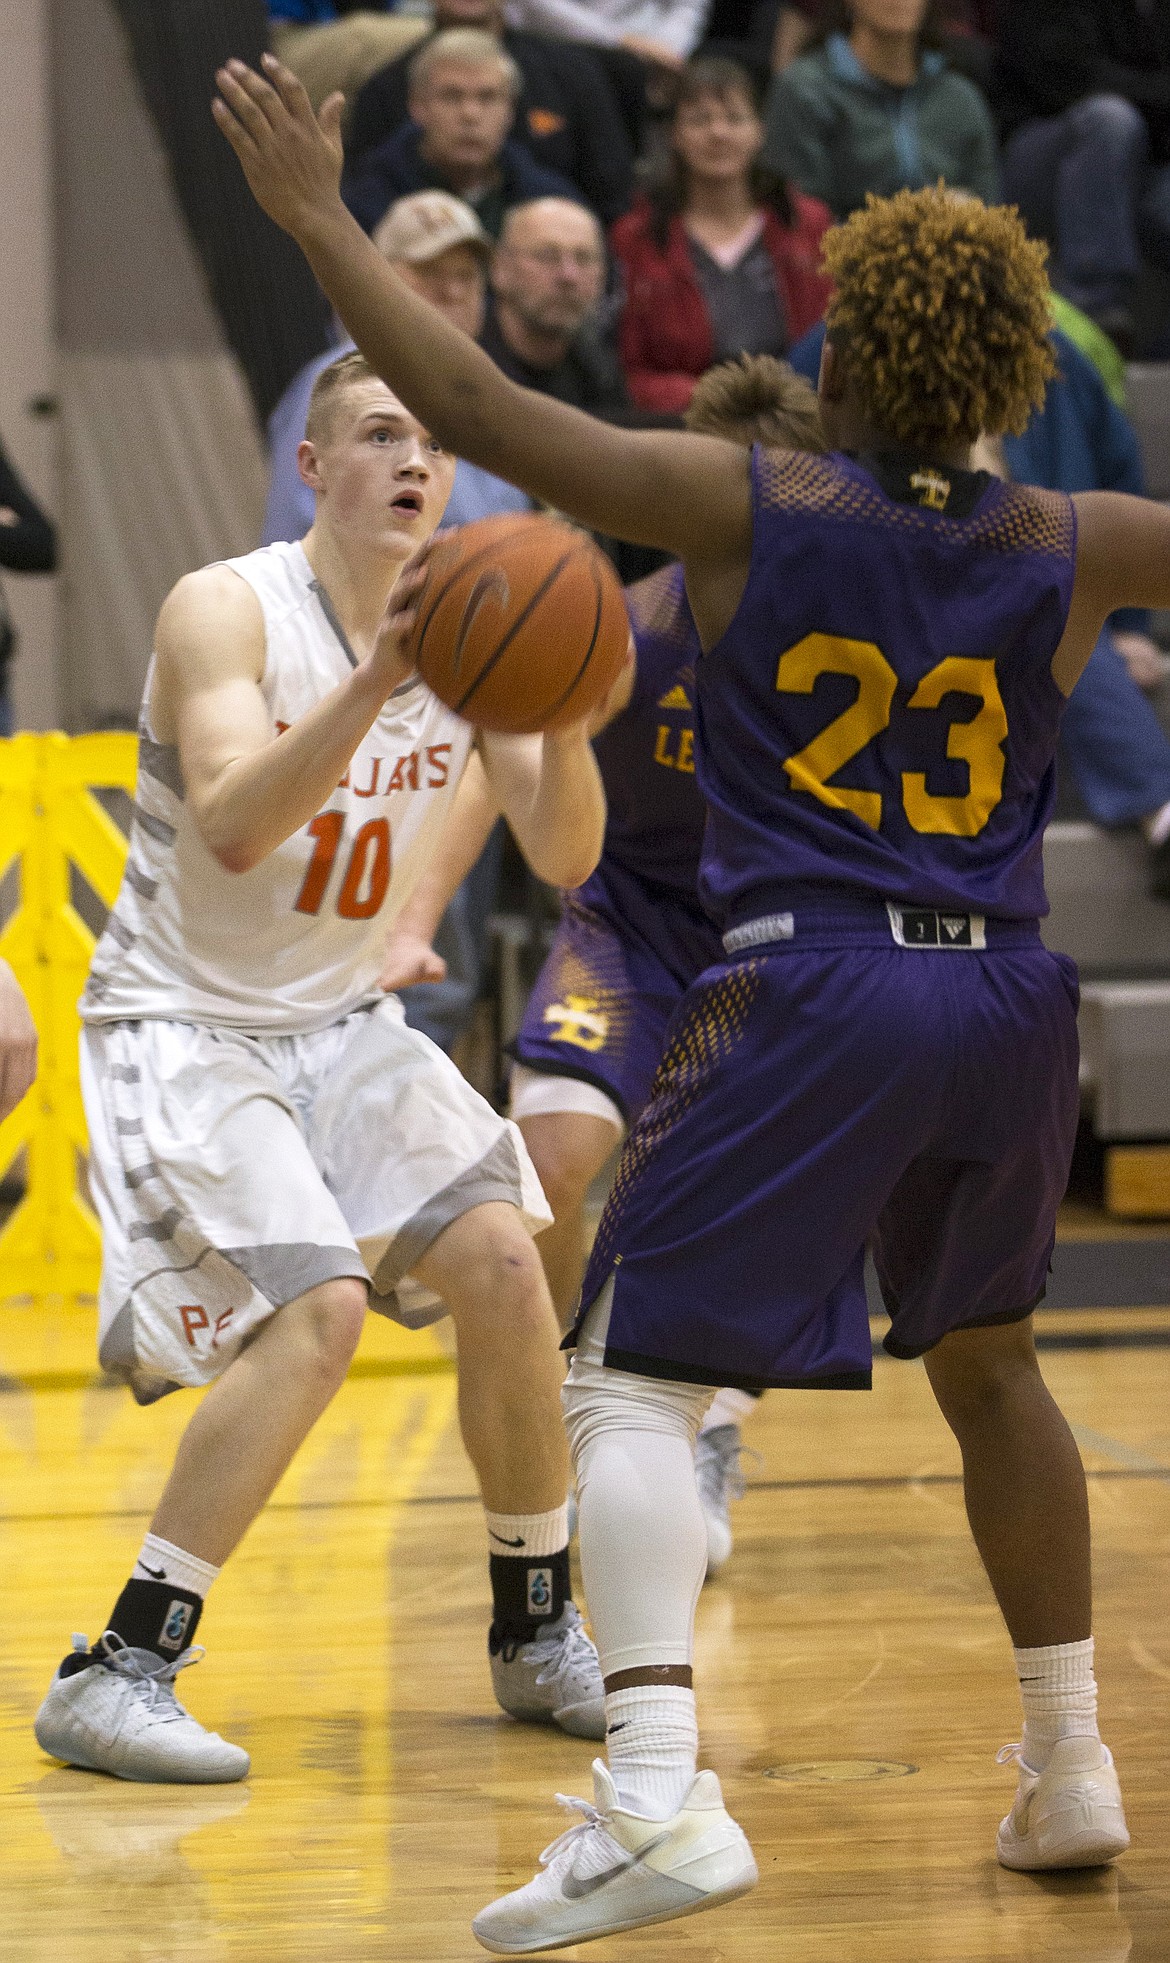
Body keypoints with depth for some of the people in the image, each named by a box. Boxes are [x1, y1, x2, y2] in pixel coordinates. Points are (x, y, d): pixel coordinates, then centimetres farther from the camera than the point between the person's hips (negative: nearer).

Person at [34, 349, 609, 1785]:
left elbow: (562, 858, -8)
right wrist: (376, 680, -45)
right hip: (180, 1028, -6)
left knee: (501, 1259, -9)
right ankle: (114, 1678, -17)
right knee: (317, 1307, -23)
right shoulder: (226, 611, -19)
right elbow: (235, 828, -34)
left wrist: (566, 721, -28)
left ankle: (536, 1636, 12)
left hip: (342, 1024, 6)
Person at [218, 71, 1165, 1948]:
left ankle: (661, 1793, -22)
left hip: (808, 998, -5)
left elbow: (481, 412, -6)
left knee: (629, 1384, -3)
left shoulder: (747, 505, -5)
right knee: (990, 1369, 25)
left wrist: (324, 218, 2)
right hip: (1007, 1002, 5)